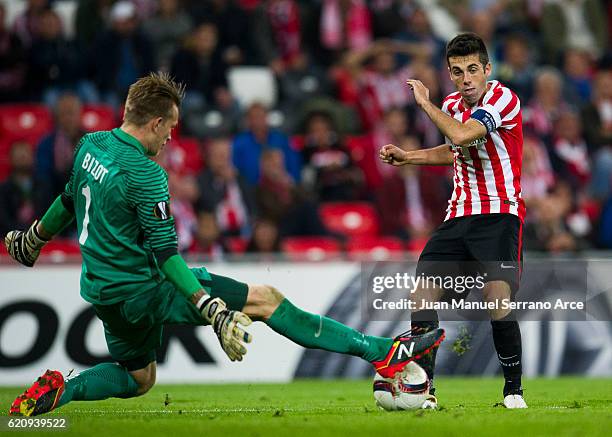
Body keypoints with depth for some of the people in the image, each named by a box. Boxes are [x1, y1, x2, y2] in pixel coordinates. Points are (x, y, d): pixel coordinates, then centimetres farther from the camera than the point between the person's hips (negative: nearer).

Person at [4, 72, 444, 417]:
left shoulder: (91, 144, 2)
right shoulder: (145, 174, -22)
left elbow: (70, 200, 19)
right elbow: (164, 254, -26)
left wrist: (34, 239, 38)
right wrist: (214, 311, -28)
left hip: (103, 291, 9)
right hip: (140, 291, -9)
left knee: (139, 379, 30)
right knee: (265, 298, -6)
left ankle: (59, 390, 5)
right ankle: (382, 351, -7)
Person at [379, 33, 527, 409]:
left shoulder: (503, 99, -14)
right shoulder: (452, 105, 9)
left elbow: (462, 135, -29)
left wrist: (426, 103, -15)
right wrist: (408, 156, 23)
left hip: (499, 215, -7)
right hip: (459, 216, 7)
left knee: (498, 300, -23)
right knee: (422, 294, -5)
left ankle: (514, 389, -6)